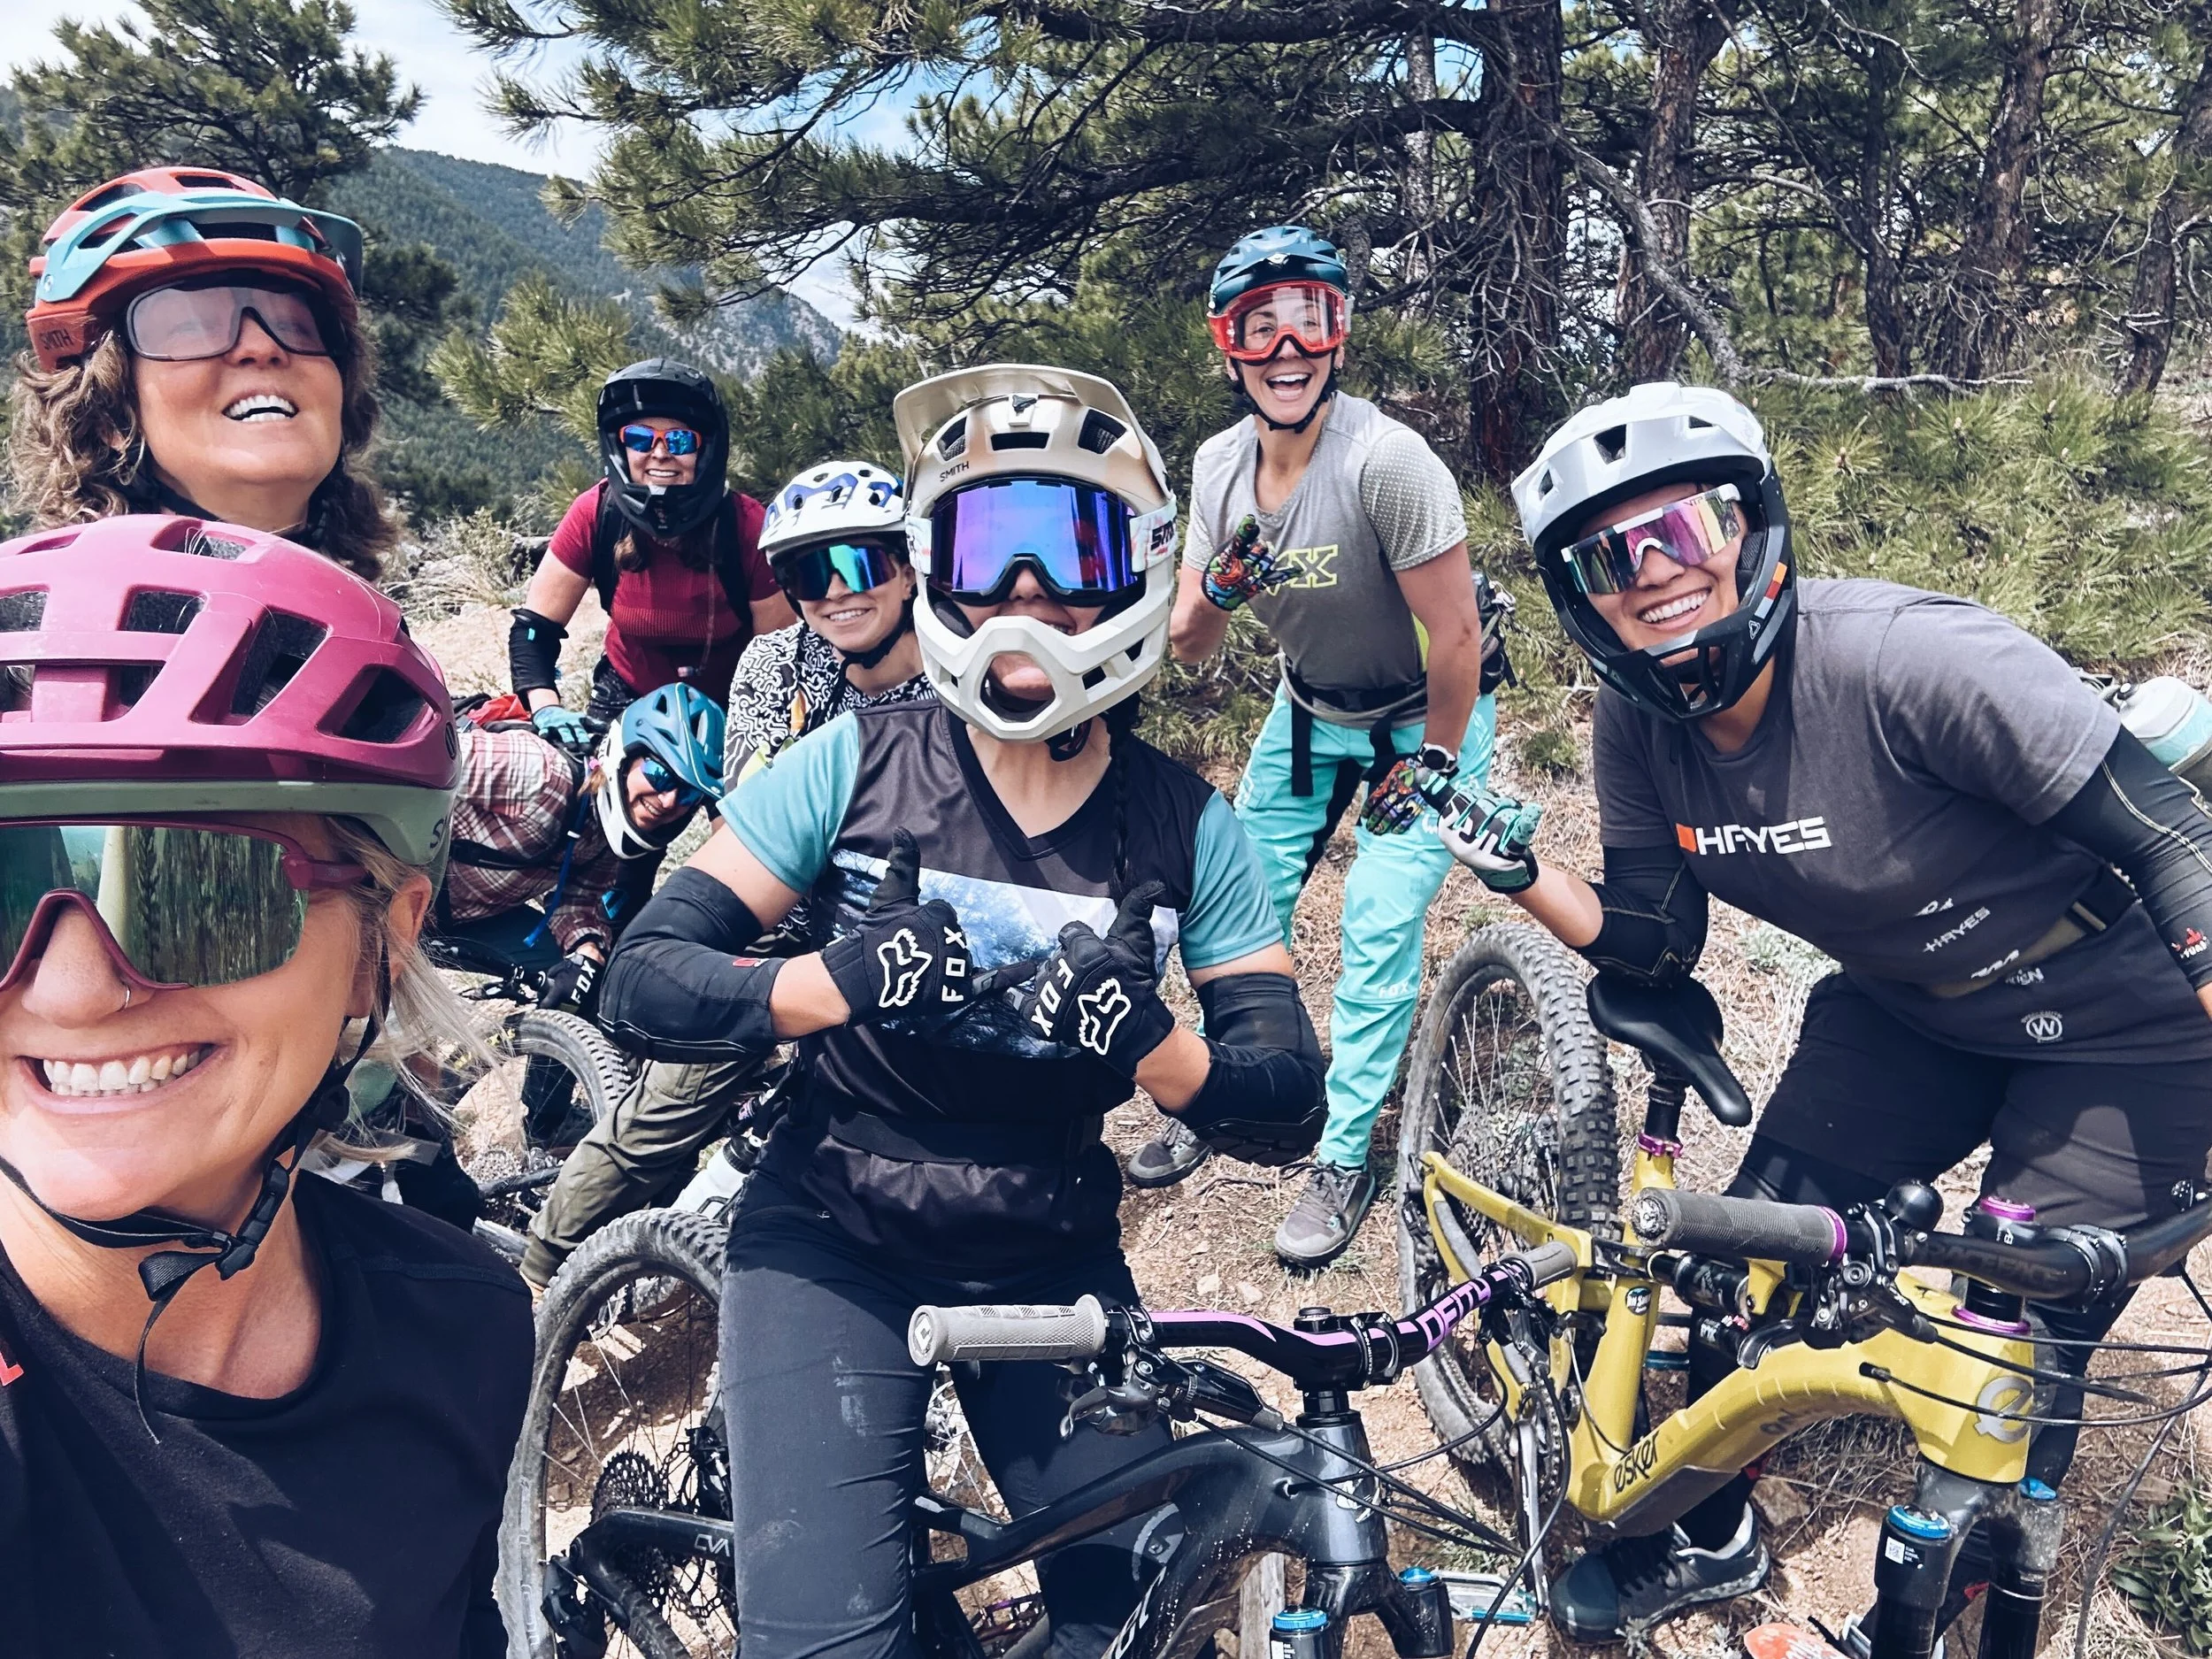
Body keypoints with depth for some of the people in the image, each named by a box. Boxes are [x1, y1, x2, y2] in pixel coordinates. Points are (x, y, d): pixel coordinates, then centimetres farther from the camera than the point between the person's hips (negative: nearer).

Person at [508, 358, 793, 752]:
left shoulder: (746, 527, -22)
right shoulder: (596, 514, -17)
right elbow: (535, 625, -12)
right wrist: (546, 707, -28)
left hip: (725, 707, -1)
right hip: (626, 699, 2)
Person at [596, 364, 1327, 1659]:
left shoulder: (1188, 828, -8)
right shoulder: (857, 764, -11)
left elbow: (1286, 1113, -9)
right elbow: (644, 983, -13)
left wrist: (1144, 1042, -30)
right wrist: (841, 983, -31)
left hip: (1053, 1262, 2)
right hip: (835, 1245, -2)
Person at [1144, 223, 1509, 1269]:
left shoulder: (1384, 460, -31)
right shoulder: (1220, 465, -12)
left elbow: (1458, 634, -24)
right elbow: (1189, 645, -8)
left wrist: (1429, 765, -15)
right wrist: (1219, 590, -29)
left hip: (1421, 718, -5)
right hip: (1309, 710, 6)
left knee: (1379, 930, -10)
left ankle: (1344, 1159, 8)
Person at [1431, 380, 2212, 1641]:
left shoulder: (1906, 660, -32)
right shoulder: (1641, 729, -12)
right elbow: (1654, 945, -5)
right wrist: (1524, 877, -21)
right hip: (1911, 1014, 5)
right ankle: (1712, 1540, 27)